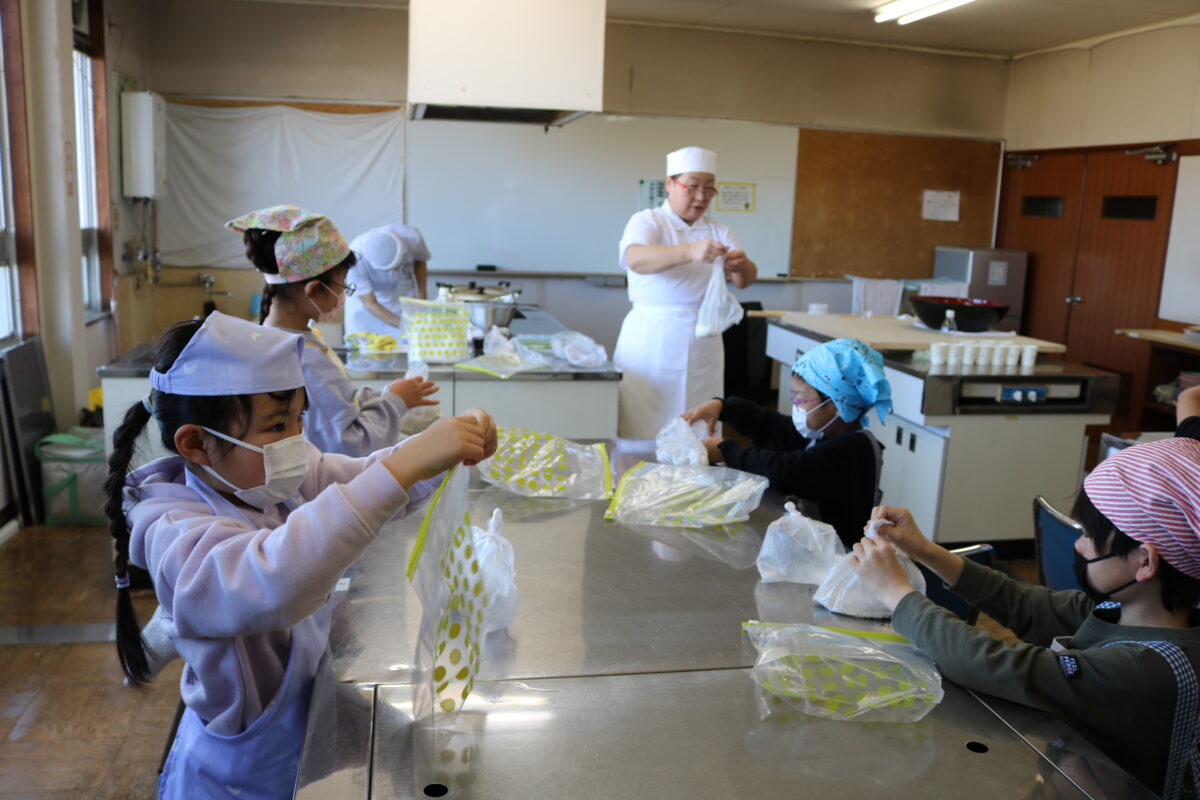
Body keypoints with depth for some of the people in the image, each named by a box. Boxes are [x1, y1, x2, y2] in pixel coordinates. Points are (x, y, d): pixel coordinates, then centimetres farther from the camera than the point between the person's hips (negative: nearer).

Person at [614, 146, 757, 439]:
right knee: (643, 432, -3)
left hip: (703, 345, 4)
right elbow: (636, 260, -23)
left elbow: (745, 280, 1)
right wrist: (690, 252, -39)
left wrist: (742, 266, -24)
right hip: (652, 342, -4)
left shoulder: (719, 231, 12)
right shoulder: (647, 222, -1)